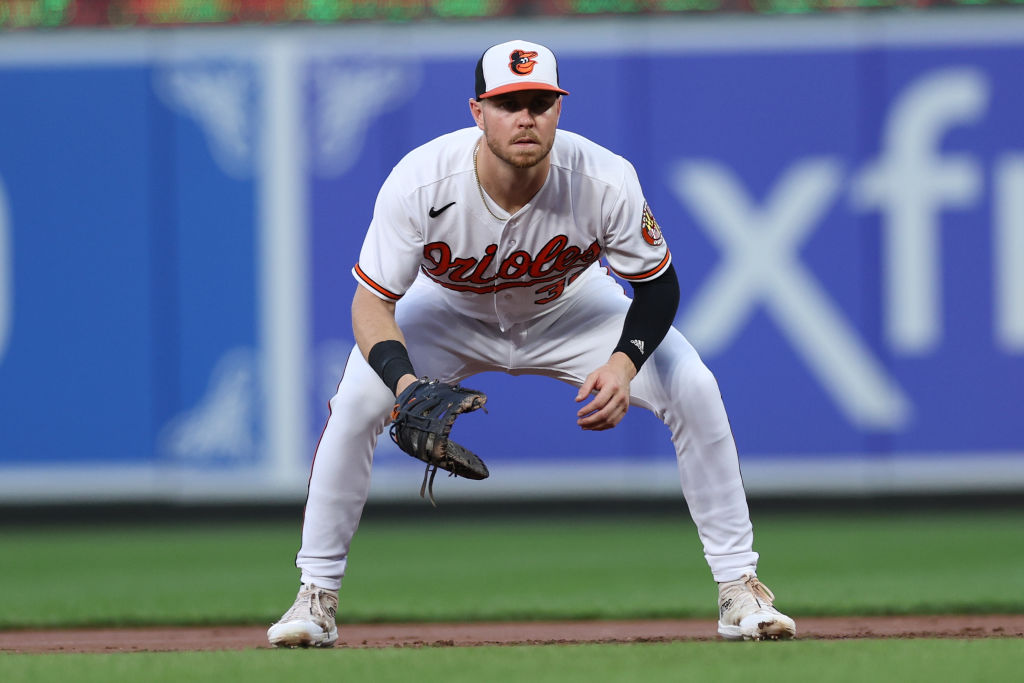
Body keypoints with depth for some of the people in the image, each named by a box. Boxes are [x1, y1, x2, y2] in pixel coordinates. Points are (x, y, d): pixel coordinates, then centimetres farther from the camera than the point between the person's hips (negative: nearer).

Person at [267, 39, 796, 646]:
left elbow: (659, 285, -19)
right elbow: (373, 303, -29)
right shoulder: (419, 185, -35)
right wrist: (403, 380, -50)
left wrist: (625, 362, -39)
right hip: (453, 312, -1)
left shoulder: (607, 181, -33)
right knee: (357, 401, -24)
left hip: (570, 311, 1)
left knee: (694, 389, -18)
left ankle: (739, 586, -4)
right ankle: (317, 597, -7)